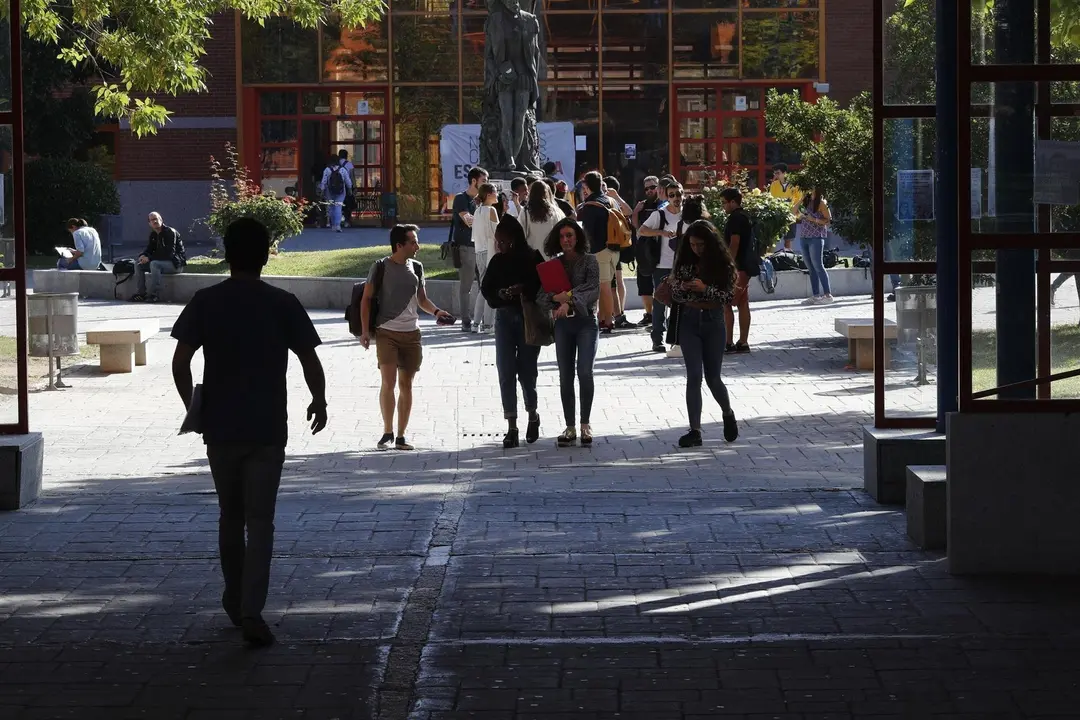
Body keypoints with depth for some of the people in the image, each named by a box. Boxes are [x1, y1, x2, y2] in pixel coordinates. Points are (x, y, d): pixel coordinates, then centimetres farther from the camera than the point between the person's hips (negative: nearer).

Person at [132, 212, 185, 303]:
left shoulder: (170, 232, -16)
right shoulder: (153, 234, 10)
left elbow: (169, 253, -24)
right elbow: (149, 249, 15)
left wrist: (149, 258, -26)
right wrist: (143, 256, -12)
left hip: (176, 263, -9)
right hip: (162, 262, 9)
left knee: (154, 264, -35)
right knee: (138, 264, -1)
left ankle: (153, 295, -33)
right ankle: (140, 293, -6)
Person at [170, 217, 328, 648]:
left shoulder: (206, 302, -2)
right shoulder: (283, 305, -4)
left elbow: (180, 361, -6)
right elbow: (311, 363, -4)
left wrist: (191, 405, 9)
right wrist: (319, 403, 13)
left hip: (220, 427, 2)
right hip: (267, 430, -2)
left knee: (230, 516, 17)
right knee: (259, 520, 0)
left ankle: (235, 603, 28)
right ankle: (251, 611, -11)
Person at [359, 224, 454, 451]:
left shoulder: (416, 268, 8)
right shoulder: (381, 267, -5)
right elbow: (366, 299, -1)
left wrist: (436, 311, -2)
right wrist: (365, 330, -8)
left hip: (411, 333, 4)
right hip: (386, 332, -4)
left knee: (406, 384, 6)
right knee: (388, 382, -13)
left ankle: (401, 436, 12)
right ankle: (387, 433, -3)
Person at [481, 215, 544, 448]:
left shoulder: (533, 258, -3)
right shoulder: (497, 261, 6)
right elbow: (486, 288, 7)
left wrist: (523, 290, -20)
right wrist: (502, 294, -13)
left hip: (529, 319, -3)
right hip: (505, 318, 3)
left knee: (526, 371, 1)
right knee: (506, 372, -3)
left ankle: (533, 415, 27)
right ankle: (511, 427, 0)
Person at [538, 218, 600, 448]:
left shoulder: (589, 261, -2)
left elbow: (594, 291, -14)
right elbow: (541, 295, 2)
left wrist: (570, 301, -24)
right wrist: (558, 298, -17)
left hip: (586, 322, -3)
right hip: (562, 324, 4)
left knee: (584, 372, -15)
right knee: (565, 376, 3)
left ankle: (585, 424, -4)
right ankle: (570, 428, 8)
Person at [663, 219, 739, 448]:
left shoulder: (722, 263, -4)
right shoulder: (684, 262, 3)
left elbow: (728, 297, -8)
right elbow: (675, 295, 6)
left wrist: (705, 288, -22)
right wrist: (679, 287, -16)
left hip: (713, 322, -1)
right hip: (688, 322, 1)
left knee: (712, 377, 6)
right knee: (694, 376, -6)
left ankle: (728, 414, 35)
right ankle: (695, 431, -6)